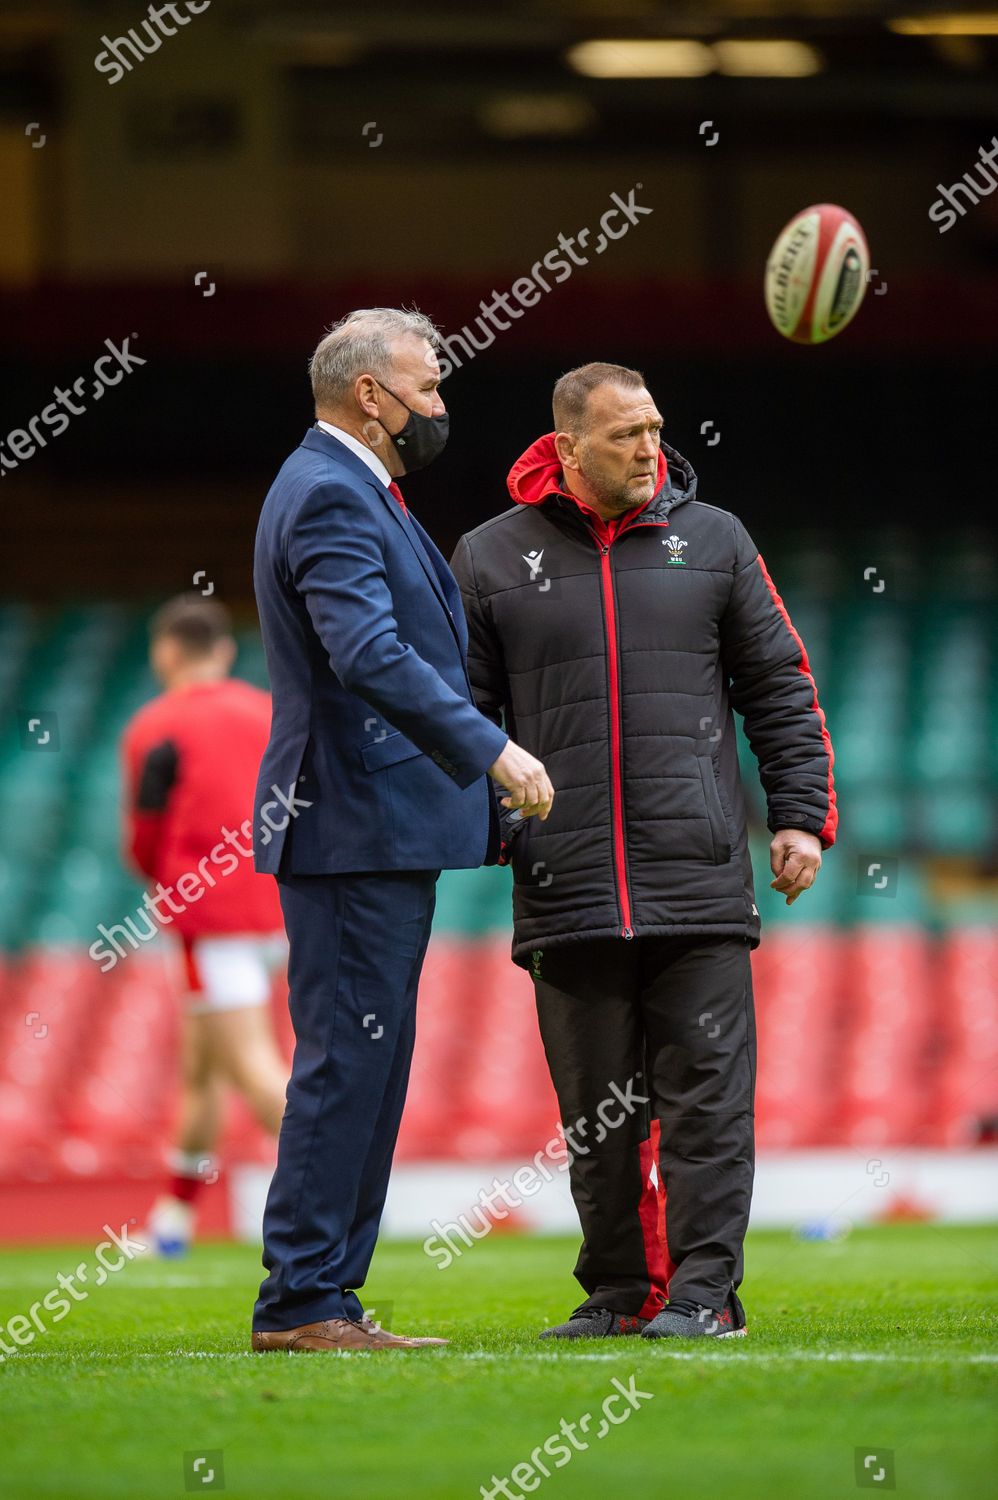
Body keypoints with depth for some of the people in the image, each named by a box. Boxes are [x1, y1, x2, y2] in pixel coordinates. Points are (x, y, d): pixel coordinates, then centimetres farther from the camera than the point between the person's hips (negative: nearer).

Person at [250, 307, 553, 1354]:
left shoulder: (355, 492, 20)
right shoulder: (328, 498, -14)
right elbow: (371, 655, -27)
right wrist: (492, 749, -28)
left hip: (385, 829, 11)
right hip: (355, 828, -11)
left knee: (365, 1065, 11)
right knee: (346, 1061, -9)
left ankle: (325, 1297, 13)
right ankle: (300, 1303, -8)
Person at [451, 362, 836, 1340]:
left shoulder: (712, 542, 9)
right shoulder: (493, 560, 7)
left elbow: (780, 688, 12)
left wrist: (800, 815, 4)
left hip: (701, 883, 0)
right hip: (566, 885, 0)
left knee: (706, 1093, -5)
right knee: (595, 1108, 4)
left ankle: (703, 1289, -3)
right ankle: (620, 1291, 12)